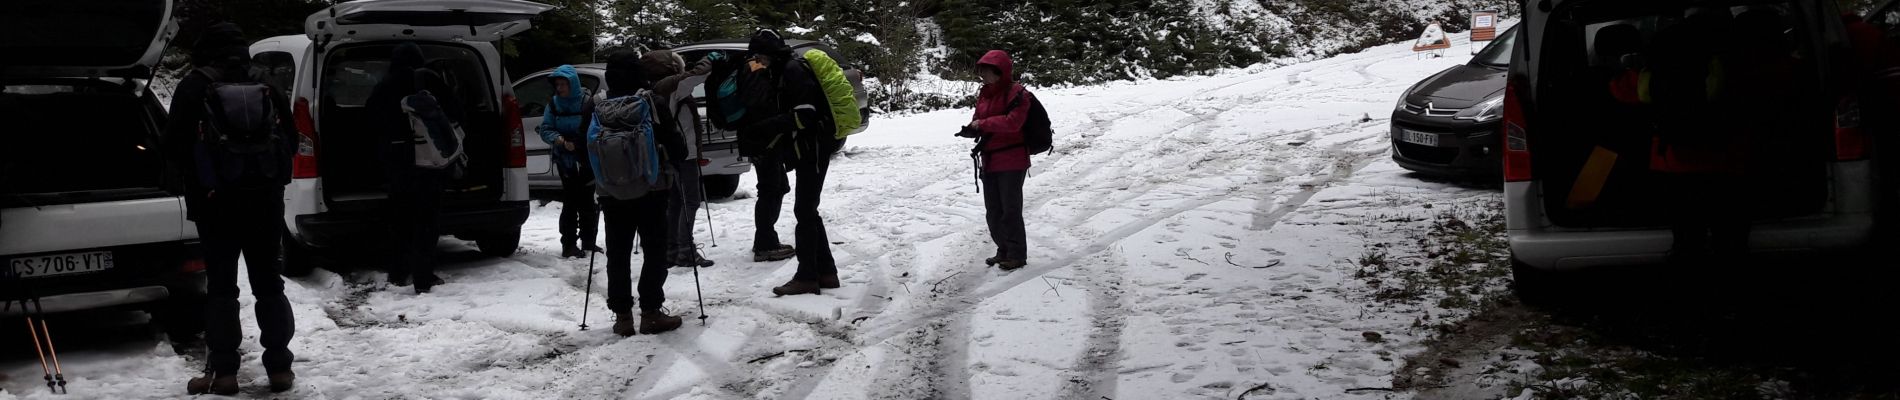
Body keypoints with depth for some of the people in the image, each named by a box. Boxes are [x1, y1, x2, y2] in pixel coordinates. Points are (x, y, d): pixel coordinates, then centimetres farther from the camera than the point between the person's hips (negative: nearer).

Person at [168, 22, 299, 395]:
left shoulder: (194, 87, -2)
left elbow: (176, 143, -6)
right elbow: (290, 136, 11)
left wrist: (196, 179, 9)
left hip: (217, 198, -3)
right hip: (265, 196, 3)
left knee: (221, 285, 1)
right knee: (268, 282, 9)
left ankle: (223, 371, -1)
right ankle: (279, 366, 8)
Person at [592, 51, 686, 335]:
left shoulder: (598, 112, -2)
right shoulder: (650, 106, -13)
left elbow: (590, 151, 7)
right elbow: (673, 144, -8)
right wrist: (680, 154, 14)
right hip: (651, 191, -3)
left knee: (618, 254, 10)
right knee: (655, 251, 6)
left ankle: (622, 315, 10)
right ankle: (651, 313, 2)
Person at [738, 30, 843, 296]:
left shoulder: (794, 71, -16)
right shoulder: (780, 74, 15)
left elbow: (804, 115, -25)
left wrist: (762, 129, -26)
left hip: (814, 148, -10)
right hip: (805, 148, 10)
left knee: (805, 210, -7)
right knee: (808, 211, 13)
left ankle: (807, 276, -4)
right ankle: (825, 272, 17)